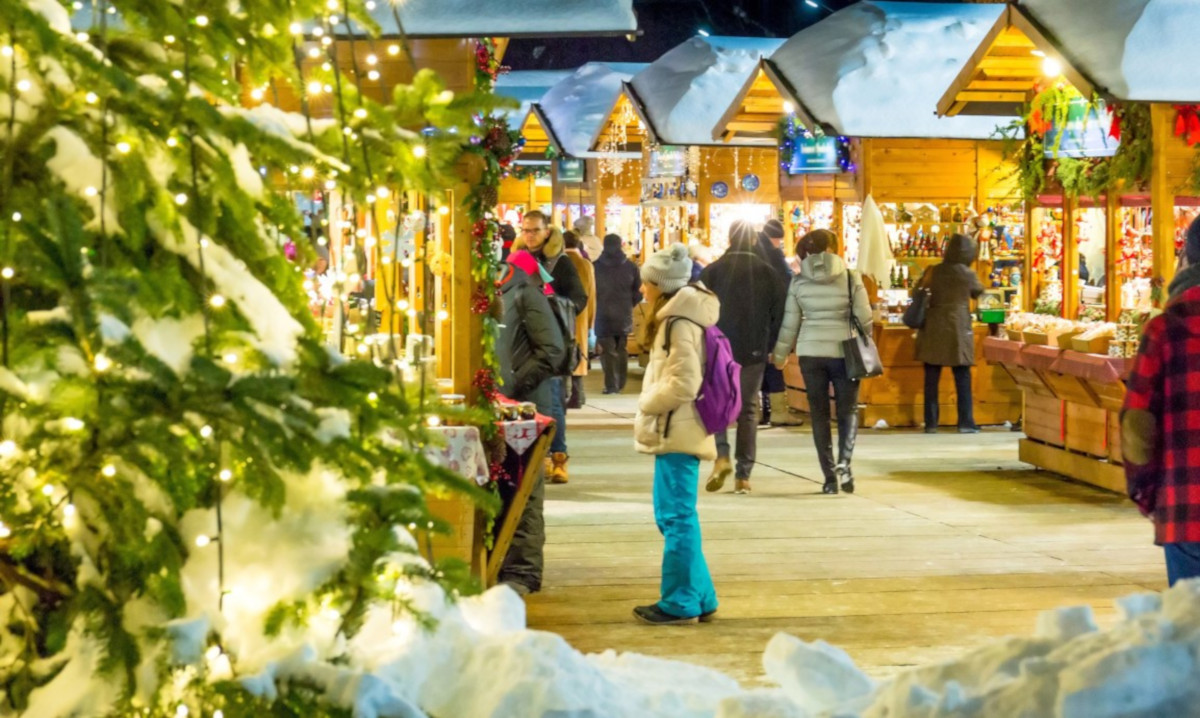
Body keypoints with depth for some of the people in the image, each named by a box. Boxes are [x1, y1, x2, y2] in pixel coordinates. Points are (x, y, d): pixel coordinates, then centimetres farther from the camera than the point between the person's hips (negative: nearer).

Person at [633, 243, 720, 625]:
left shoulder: (679, 322, -15)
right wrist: (650, 404, 10)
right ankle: (700, 597, 19)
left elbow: (682, 383, -20)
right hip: (675, 431, 10)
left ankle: (680, 603, 1)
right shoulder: (678, 317, 15)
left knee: (677, 517, -4)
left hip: (676, 431, -10)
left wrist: (646, 404, -8)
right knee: (673, 516, 14)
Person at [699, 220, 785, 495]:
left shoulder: (712, 271, -4)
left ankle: (721, 455, -13)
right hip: (754, 352, 1)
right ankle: (743, 475, 5)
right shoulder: (767, 273, 1)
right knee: (748, 410, 8)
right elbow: (778, 315, 1)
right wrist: (773, 348, 10)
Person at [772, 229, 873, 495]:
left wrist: (780, 354, 18)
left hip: (810, 353, 1)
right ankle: (844, 462, -14)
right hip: (844, 351, -1)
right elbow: (864, 317, -4)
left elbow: (789, 323, 5)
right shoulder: (851, 278, -5)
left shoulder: (799, 282, 1)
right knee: (848, 409, 10)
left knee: (819, 413, 9)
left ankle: (830, 476, 6)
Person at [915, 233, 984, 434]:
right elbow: (979, 291, 12)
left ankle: (930, 423, 6)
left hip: (932, 331, 2)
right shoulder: (967, 274, -7)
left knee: (931, 379, 6)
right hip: (957, 331, -2)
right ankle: (966, 423, 4)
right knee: (962, 379, 5)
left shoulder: (932, 272, -1)